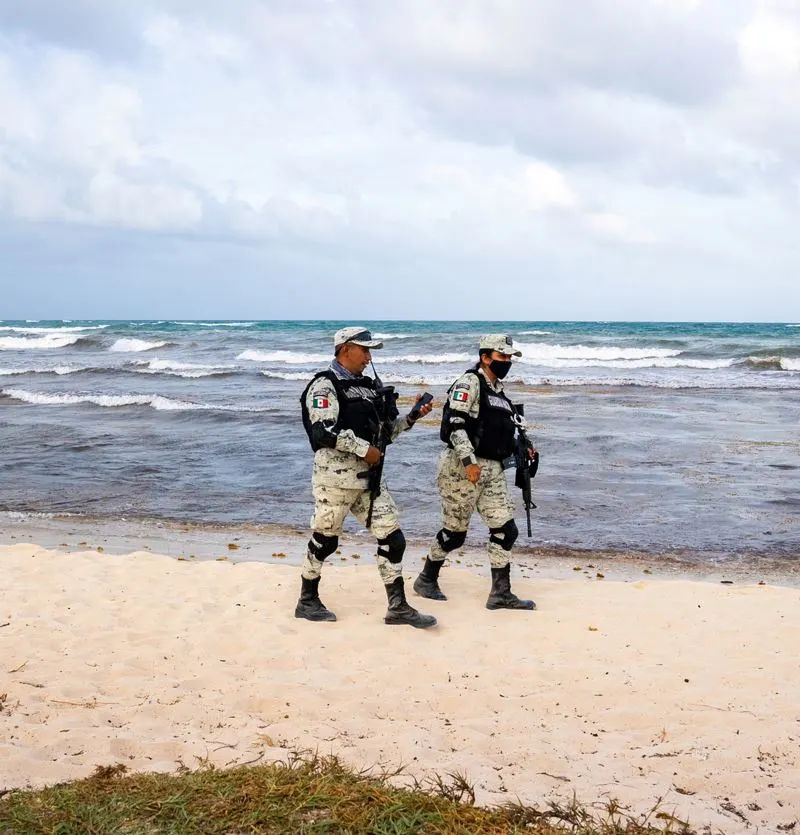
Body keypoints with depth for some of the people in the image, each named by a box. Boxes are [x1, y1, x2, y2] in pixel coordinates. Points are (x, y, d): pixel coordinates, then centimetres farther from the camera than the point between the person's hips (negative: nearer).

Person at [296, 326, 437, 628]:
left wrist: (412, 416, 6)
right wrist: (364, 448, -20)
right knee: (325, 539, 6)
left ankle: (398, 607, 8)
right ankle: (307, 601, 24)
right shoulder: (325, 385, -9)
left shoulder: (368, 386, 16)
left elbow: (386, 430, 20)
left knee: (391, 537, 2)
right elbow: (324, 431, -22)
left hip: (369, 476, 7)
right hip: (336, 476, -7)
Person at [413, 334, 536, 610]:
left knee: (505, 530, 1)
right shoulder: (470, 382, -10)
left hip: (493, 469, 8)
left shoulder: (498, 391, 17)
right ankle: (426, 580, 23)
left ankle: (501, 594, 7)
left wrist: (522, 449, 11)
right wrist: (469, 461, -23)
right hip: (462, 467, -8)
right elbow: (455, 424, -19)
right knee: (455, 531, 3)